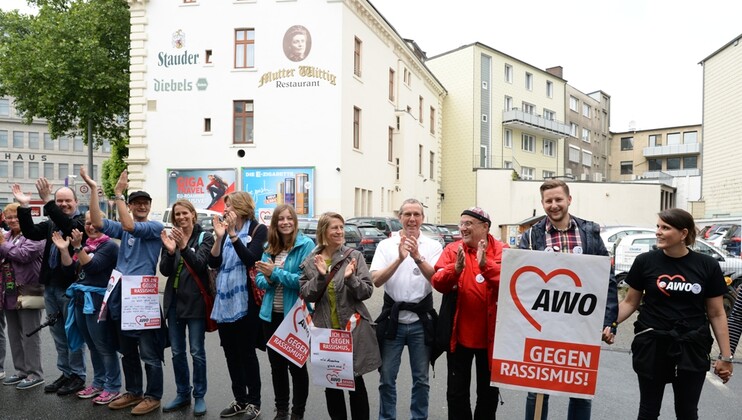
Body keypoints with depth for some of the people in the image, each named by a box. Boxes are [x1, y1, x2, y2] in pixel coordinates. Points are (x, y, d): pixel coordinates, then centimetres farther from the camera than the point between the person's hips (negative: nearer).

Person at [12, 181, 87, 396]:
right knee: (58, 334, 14)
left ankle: (77, 376, 14)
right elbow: (31, 232, -1)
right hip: (50, 286, 7)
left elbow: (69, 227, -27)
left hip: (71, 286, -7)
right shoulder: (51, 223, 13)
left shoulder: (82, 221, -7)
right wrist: (24, 207, -11)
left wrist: (47, 202, -33)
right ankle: (65, 373, 26)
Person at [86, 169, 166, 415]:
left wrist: (118, 193, -19)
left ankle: (153, 396, 14)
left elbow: (130, 226, -22)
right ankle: (134, 392, 30)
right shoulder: (123, 229, 12)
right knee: (127, 351, 17)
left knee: (149, 353, 1)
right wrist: (93, 189, -7)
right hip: (122, 296, 7)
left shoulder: (155, 227, -5)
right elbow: (98, 222, -2)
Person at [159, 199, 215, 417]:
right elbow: (165, 271, -1)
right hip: (174, 300, 5)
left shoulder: (205, 237, -4)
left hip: (195, 300, -4)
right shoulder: (171, 237, 7)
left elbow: (199, 264, -17)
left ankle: (199, 396, 15)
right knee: (177, 352, 12)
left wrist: (184, 247, -32)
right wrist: (170, 251, -19)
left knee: (197, 351, 2)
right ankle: (182, 394, 26)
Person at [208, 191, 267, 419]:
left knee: (246, 352, 2)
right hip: (224, 299, 6)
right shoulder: (225, 230, 11)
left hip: (245, 300, -6)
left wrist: (233, 234, -22)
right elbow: (213, 263, 2)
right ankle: (240, 399, 26)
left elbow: (251, 259, -19)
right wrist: (219, 237, -12)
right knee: (231, 352, 12)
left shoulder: (258, 229, -5)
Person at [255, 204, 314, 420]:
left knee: (297, 365, 7)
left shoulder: (306, 244, -11)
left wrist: (275, 273, -21)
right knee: (276, 364, 16)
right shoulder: (269, 247, 7)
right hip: (271, 314, 6)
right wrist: (267, 279, -14)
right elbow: (259, 279, 8)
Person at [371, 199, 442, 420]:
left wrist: (418, 257, -29)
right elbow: (376, 280, -12)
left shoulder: (433, 246, -1)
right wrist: (400, 259, -26)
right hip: (392, 318, 0)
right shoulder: (386, 245, -1)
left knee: (421, 378, 13)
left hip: (421, 320, 0)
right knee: (387, 377, 9)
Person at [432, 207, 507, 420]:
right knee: (456, 391, 13)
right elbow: (438, 283, -11)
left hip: (490, 334, -1)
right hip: (459, 334, 1)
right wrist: (456, 269, -29)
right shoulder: (452, 249, -1)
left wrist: (486, 265, -33)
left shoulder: (501, 250, -4)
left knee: (488, 391, 17)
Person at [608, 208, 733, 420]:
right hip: (652, 346, 0)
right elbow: (630, 302, 2)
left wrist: (725, 356, 3)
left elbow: (716, 313, 3)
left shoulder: (708, 266, -3)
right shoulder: (645, 262, -6)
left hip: (692, 348, 1)